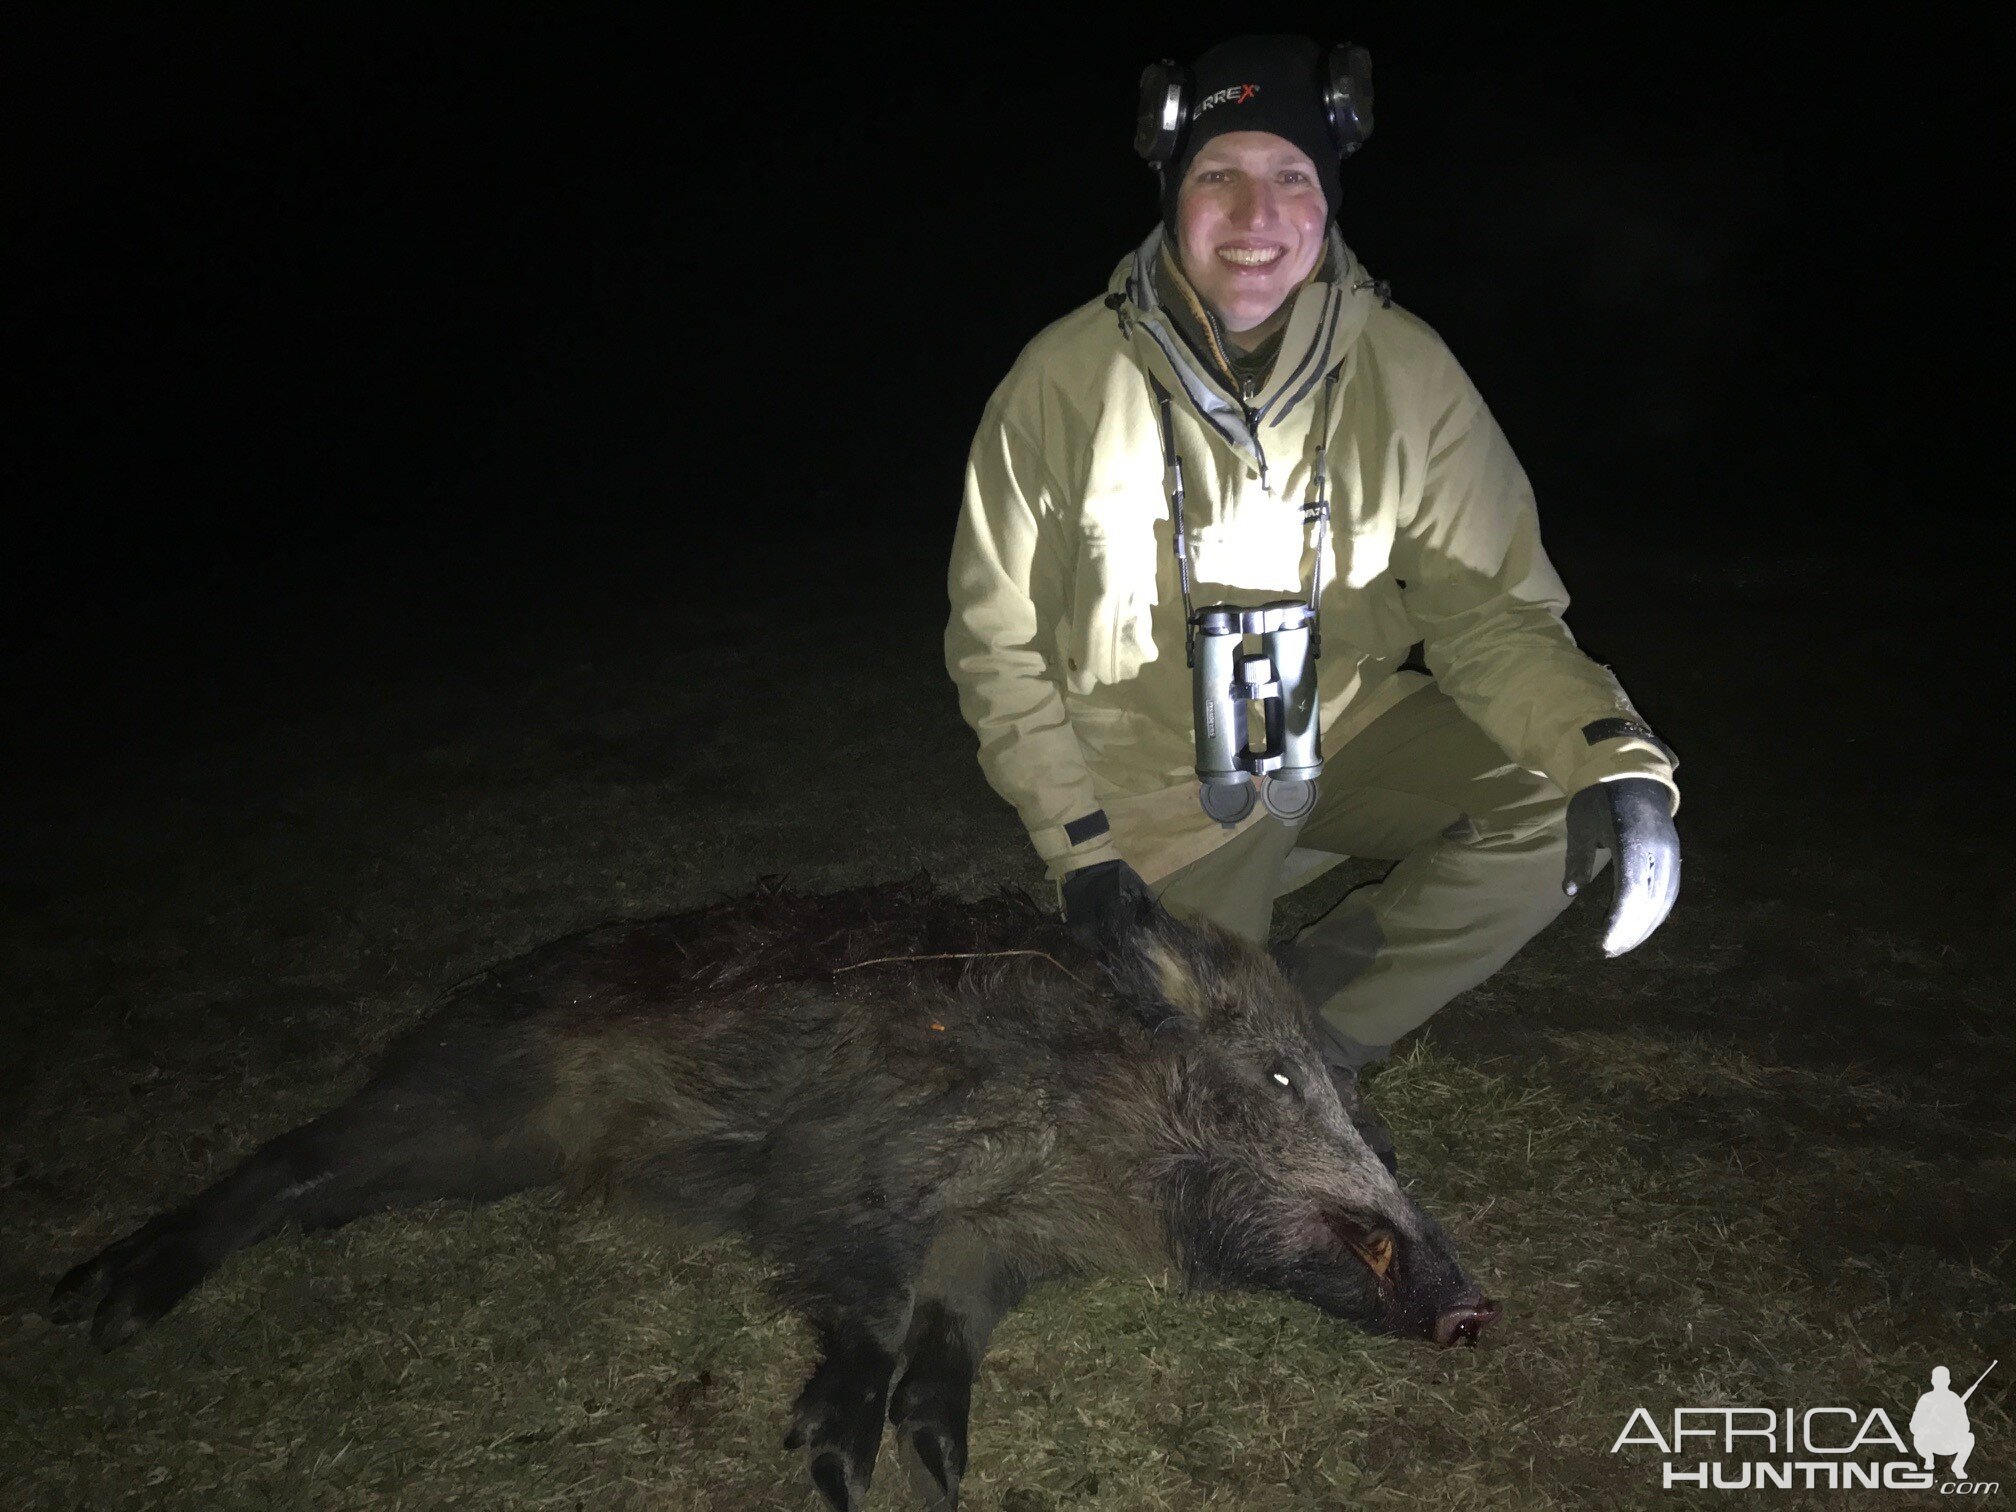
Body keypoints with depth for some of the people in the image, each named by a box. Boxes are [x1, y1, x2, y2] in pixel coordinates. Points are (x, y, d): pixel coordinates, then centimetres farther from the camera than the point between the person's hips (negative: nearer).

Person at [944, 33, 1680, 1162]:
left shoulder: (1407, 372, -11)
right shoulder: (1065, 383, -15)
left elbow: (1490, 610, -9)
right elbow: (999, 642, -6)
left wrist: (1619, 761, -29)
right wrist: (1079, 846, -12)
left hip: (1354, 730, 2)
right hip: (1164, 786, -2)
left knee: (1569, 801, -20)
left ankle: (1323, 1016, -4)